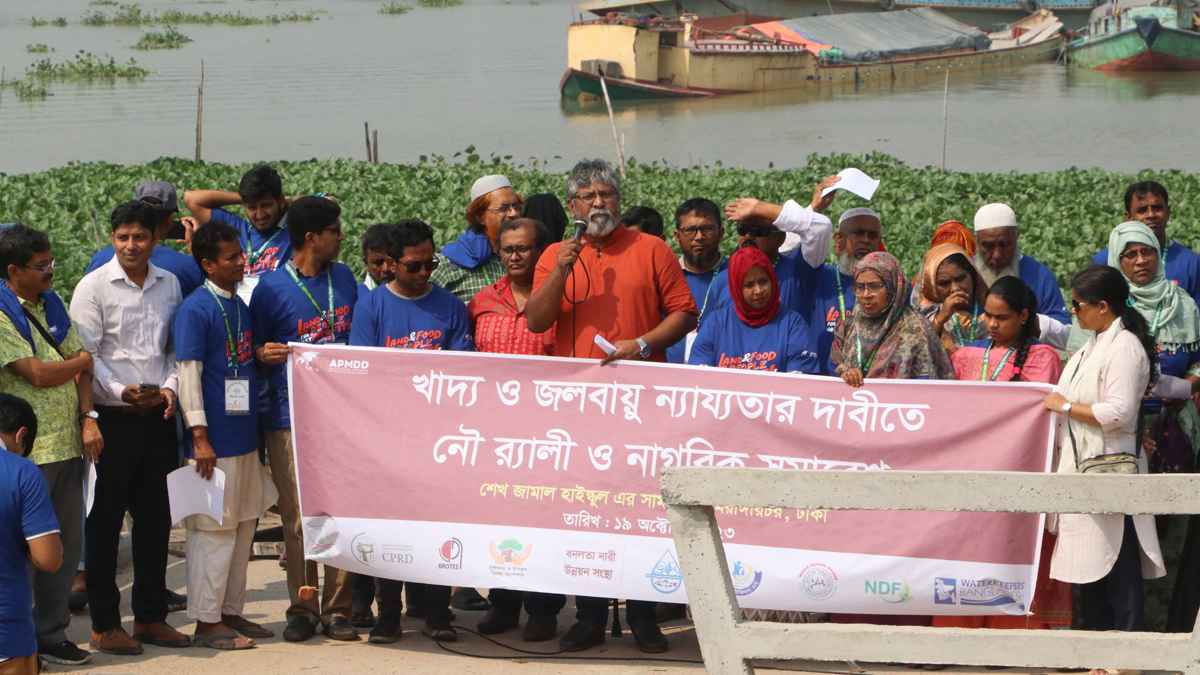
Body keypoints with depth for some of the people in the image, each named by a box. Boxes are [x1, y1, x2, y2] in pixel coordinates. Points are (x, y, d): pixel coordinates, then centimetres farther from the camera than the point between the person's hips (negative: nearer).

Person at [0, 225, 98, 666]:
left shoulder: (52, 304, 13)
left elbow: (80, 369, 11)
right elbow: (38, 374, -17)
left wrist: (88, 418, -4)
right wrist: (85, 359, 0)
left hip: (68, 445, 8)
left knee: (67, 544, 11)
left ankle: (51, 634, 21)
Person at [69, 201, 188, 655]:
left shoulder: (169, 285, 9)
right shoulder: (93, 287, -6)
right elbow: (85, 356, -9)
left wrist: (170, 386, -3)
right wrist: (121, 392, -20)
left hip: (157, 415, 5)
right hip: (112, 418, -5)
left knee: (155, 518, 11)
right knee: (105, 521, 2)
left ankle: (151, 616, 21)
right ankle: (104, 625, 8)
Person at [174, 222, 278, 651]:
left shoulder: (240, 305, 12)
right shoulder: (196, 309, -13)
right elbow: (189, 374, -16)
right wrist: (200, 437, -19)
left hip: (245, 436, 8)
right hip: (216, 440, -8)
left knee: (243, 527, 12)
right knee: (214, 530, -2)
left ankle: (231, 612, 21)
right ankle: (207, 621, 4)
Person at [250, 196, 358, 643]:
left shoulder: (344, 279, 11)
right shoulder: (271, 287, -2)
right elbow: (255, 350, 3)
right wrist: (264, 354, -19)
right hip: (290, 417, -3)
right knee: (298, 517, -1)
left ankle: (338, 607, 6)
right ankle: (302, 608, 9)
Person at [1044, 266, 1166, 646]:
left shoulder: (1125, 347, -13)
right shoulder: (1092, 346, 18)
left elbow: (1118, 413, -21)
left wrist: (1065, 406, -13)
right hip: (1081, 469, 10)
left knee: (1118, 569, -6)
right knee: (1088, 570, 12)